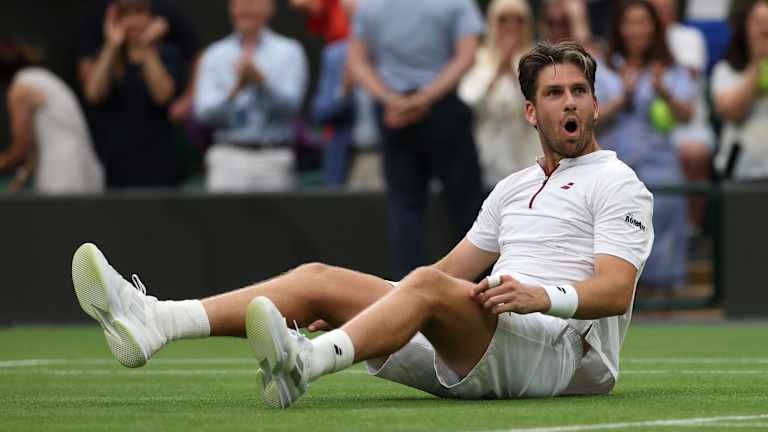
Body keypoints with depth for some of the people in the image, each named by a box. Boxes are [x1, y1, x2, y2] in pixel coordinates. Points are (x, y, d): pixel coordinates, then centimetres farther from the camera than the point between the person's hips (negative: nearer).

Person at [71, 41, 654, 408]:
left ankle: (307, 361, -64)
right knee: (319, 280, -6)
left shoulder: (617, 183, 6)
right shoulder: (514, 188, 30)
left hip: (561, 349, -7)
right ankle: (152, 323, -25)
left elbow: (617, 291, -9)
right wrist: (362, 302, 20)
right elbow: (453, 270, 31)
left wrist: (542, 296, -27)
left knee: (428, 286, -37)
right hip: (471, 361, 7)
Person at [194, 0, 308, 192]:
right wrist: (236, 89, -17)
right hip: (229, 157, 0)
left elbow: (289, 105, -5)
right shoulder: (214, 55, 11)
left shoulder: (288, 51, 8)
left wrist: (261, 80, -21)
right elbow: (205, 113, 0)